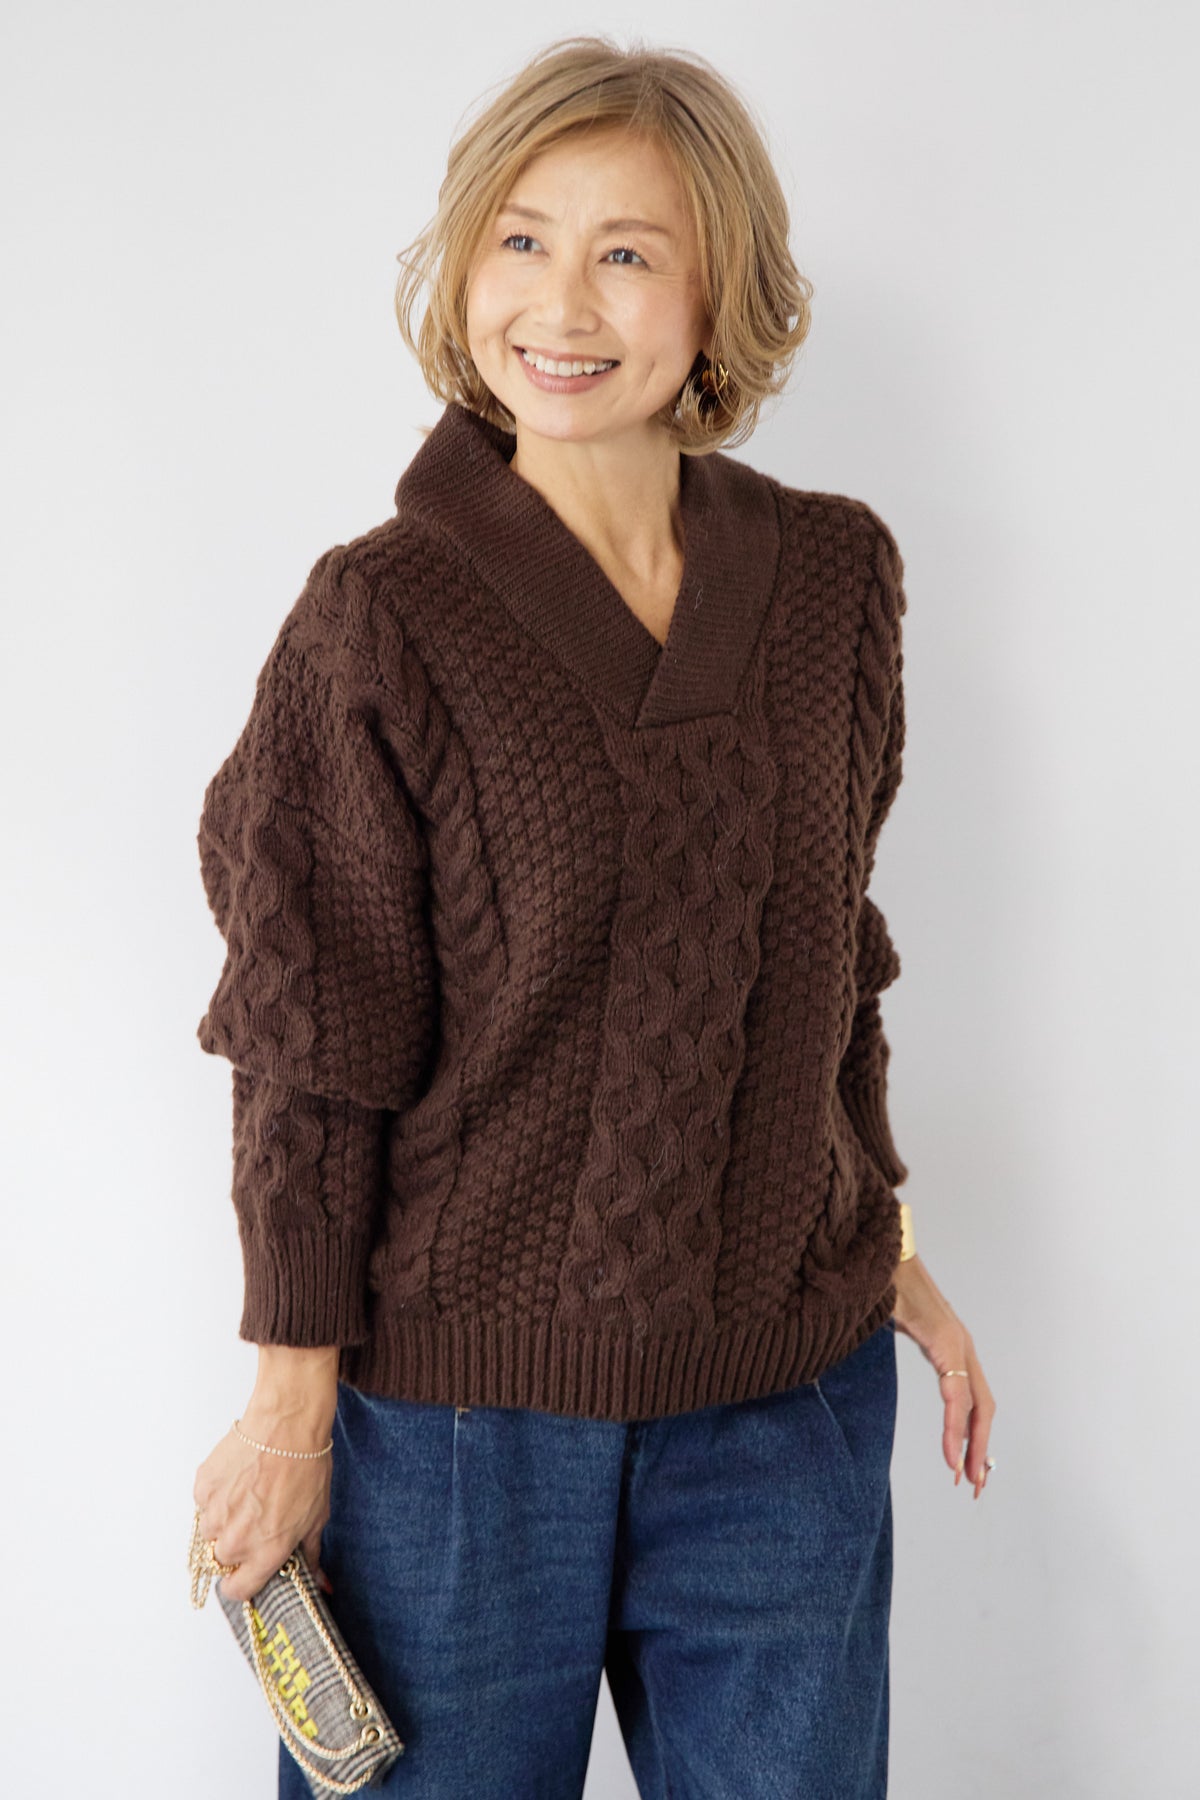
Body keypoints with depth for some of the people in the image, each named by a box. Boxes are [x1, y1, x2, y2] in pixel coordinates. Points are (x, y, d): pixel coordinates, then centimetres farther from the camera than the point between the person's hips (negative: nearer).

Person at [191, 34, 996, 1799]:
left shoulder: (833, 576, 1)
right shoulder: (385, 616, -11)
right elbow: (312, 1043, -9)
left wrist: (886, 1250, 13)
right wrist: (296, 1395, -7)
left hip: (787, 1389, 4)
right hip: (461, 1390, -3)